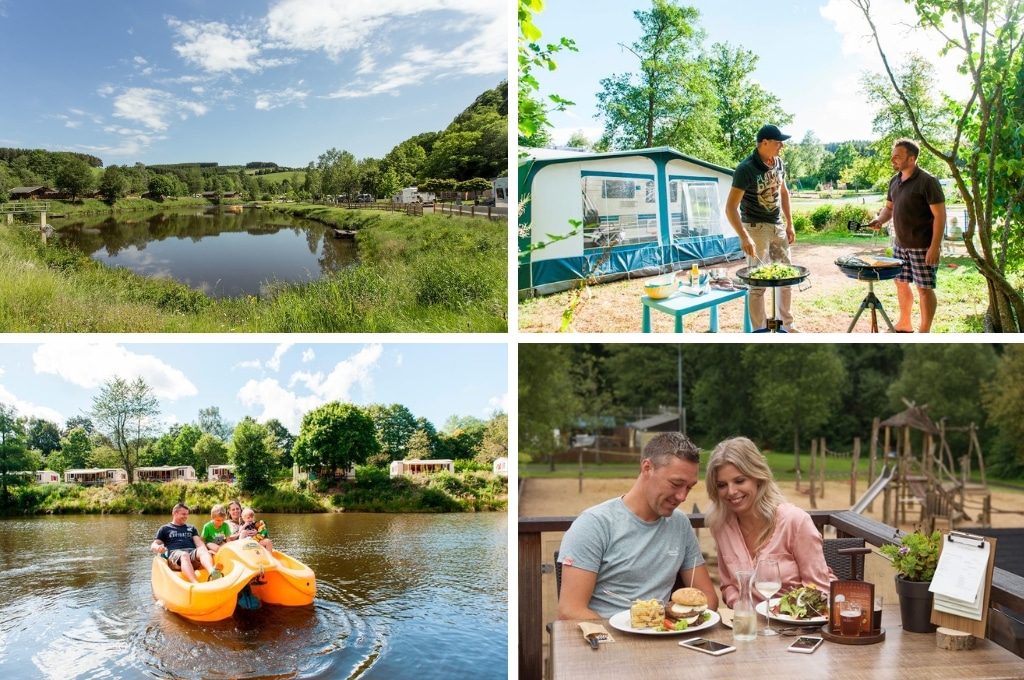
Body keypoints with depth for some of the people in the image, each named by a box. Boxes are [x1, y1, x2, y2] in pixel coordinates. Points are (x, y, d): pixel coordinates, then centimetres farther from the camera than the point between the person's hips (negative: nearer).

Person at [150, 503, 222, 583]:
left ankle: (212, 574, -67)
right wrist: (157, 547, -11)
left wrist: (205, 552, -6)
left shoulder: (191, 528, 31)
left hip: (192, 553, 3)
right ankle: (196, 584, -67)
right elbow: (153, 545, 16)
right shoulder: (165, 529, 25)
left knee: (202, 550, -34)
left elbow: (199, 543, 18)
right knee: (184, 555, -40)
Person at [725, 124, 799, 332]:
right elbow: (730, 207, -23)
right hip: (756, 228, -7)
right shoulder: (746, 168, -20)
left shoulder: (779, 163, 2)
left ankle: (786, 325, 27)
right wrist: (744, 237, -33)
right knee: (758, 282, -3)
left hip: (778, 226, 7)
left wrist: (789, 224, 14)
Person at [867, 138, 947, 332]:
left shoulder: (927, 181, -15)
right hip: (901, 244, 8)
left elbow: (940, 215, -17)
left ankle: (925, 331, 10)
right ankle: (904, 323, 32)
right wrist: (880, 219, -3)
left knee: (924, 288, 0)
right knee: (901, 282, 16)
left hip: (922, 247, -8)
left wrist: (935, 247, -21)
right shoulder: (894, 181, 7)